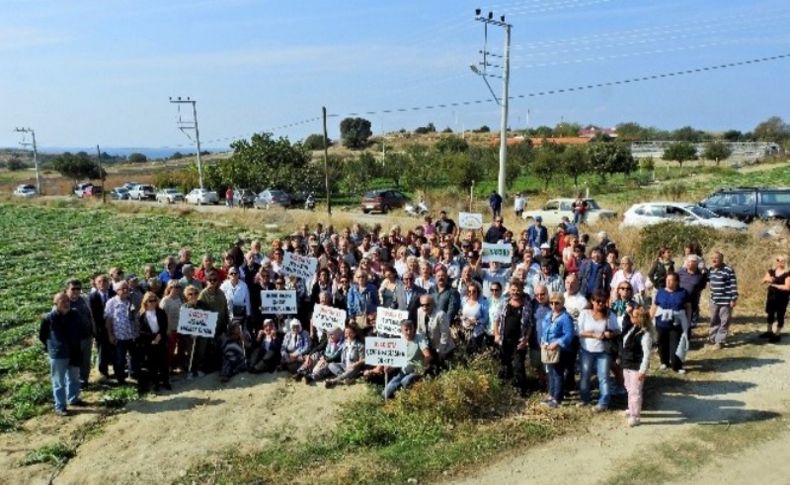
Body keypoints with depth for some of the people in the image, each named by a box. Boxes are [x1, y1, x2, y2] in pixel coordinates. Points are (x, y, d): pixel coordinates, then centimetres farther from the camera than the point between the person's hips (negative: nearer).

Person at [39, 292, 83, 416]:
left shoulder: (74, 315, -4)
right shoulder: (49, 318, -17)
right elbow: (42, 336, -2)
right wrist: (51, 347, 4)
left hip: (74, 353, 5)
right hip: (57, 355, -5)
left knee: (74, 379, 20)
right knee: (59, 382, 6)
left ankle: (73, 399, 39)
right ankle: (60, 407, 17)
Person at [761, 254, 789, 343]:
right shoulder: (771, 271, 4)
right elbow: (763, 281, 1)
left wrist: (774, 285, -15)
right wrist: (767, 280, -21)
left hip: (781, 298, -5)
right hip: (771, 296, 5)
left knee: (780, 316, 4)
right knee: (770, 314, 16)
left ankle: (777, 335, 14)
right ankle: (769, 332, 31)